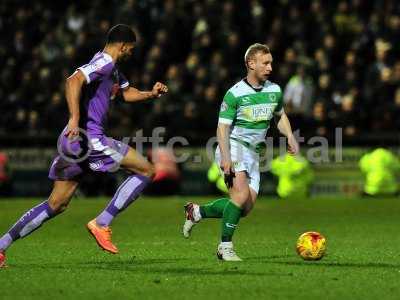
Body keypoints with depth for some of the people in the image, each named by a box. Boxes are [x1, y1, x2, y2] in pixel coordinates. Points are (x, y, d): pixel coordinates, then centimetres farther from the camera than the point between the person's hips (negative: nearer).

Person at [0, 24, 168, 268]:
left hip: (76, 140, 10)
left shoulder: (112, 69, 22)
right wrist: (75, 118, -35)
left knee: (56, 205, 12)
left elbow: (127, 92, 39)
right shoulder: (104, 63, -10)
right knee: (146, 170, -4)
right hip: (89, 137, -10)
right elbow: (74, 81, -26)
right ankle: (102, 223, -8)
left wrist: (151, 94, 20)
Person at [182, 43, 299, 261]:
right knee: (242, 192, -28)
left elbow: (280, 115, 27)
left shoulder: (274, 91, 8)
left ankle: (197, 212, 18)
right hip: (233, 146, -7)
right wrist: (225, 156, -25)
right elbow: (223, 127, -11)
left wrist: (290, 136, 9)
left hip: (253, 153, 7)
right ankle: (225, 247, -19)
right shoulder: (235, 93, -10)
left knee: (245, 208, -2)